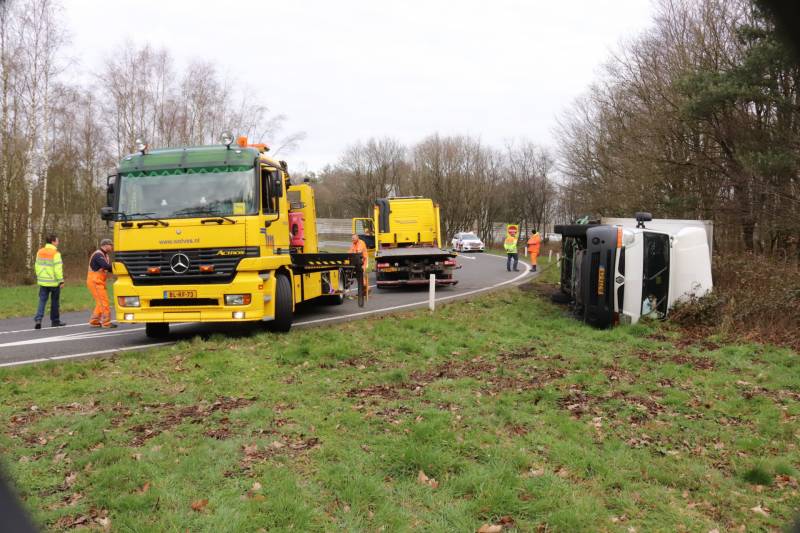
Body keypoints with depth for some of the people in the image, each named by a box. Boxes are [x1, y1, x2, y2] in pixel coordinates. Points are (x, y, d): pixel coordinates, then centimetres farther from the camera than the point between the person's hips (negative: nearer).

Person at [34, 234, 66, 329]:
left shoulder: (39, 252, 7)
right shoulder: (55, 253, -14)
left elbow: (37, 266, 14)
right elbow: (58, 269, -18)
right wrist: (61, 281, -14)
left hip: (43, 281, 5)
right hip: (54, 282, -5)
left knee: (42, 301, 4)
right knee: (54, 302, 8)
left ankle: (38, 319, -13)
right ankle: (55, 321, 17)